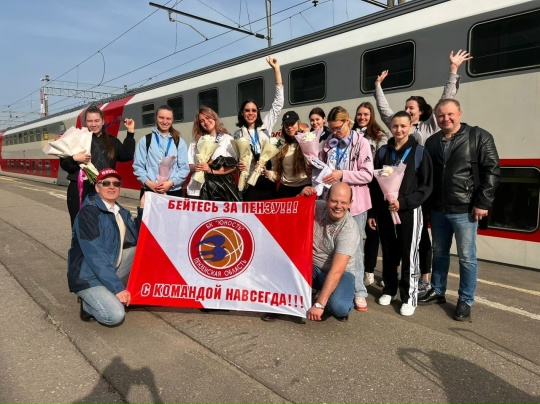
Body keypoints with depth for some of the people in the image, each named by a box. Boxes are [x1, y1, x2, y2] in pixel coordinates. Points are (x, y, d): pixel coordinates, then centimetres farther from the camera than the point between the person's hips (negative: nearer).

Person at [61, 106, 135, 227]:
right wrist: (74, 159, -18)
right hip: (81, 191, -2)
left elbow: (127, 156, 0)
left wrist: (130, 133, 0)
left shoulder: (112, 141, 15)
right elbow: (64, 164, 2)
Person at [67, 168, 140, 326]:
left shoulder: (121, 212, 6)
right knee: (116, 315, -27)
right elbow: (95, 255, -26)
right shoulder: (88, 212, -20)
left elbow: (137, 240, 1)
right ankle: (88, 304, 6)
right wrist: (117, 287, -28)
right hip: (88, 276, -8)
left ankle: (109, 295, 4)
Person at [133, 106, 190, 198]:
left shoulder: (179, 142, 11)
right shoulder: (145, 140, 10)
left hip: (174, 191, 1)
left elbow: (184, 168, 5)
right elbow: (138, 166, 6)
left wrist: (171, 183, -11)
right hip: (149, 191, 0)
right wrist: (148, 183, -11)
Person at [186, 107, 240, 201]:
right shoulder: (196, 140, 15)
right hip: (197, 189, 2)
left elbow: (233, 166, -2)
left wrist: (211, 170, -12)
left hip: (220, 188, -2)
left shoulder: (227, 139, 6)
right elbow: (188, 165, 12)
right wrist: (195, 167, -10)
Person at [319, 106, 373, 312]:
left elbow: (367, 174, -11)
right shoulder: (329, 143, 9)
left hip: (354, 202, -4)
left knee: (354, 246, 3)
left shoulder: (361, 142, -4)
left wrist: (342, 174, -19)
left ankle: (358, 291, 14)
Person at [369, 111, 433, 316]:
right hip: (384, 211, 3)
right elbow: (374, 184, 9)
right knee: (388, 253, 12)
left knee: (409, 255, 2)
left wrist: (403, 202, -17)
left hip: (409, 211, -3)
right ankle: (389, 289, 30)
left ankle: (409, 297, 15)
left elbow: (426, 186, -5)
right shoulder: (383, 151, 8)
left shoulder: (419, 152, -2)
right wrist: (372, 212, 7)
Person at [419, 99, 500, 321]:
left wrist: (482, 203, -13)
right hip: (437, 209, 5)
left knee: (467, 257, 4)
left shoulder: (479, 136, -4)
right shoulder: (432, 142, 9)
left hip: (465, 210, -4)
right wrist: (426, 203, 8)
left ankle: (465, 301, 18)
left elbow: (492, 171, -9)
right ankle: (437, 291, 32)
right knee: (439, 252, 16)